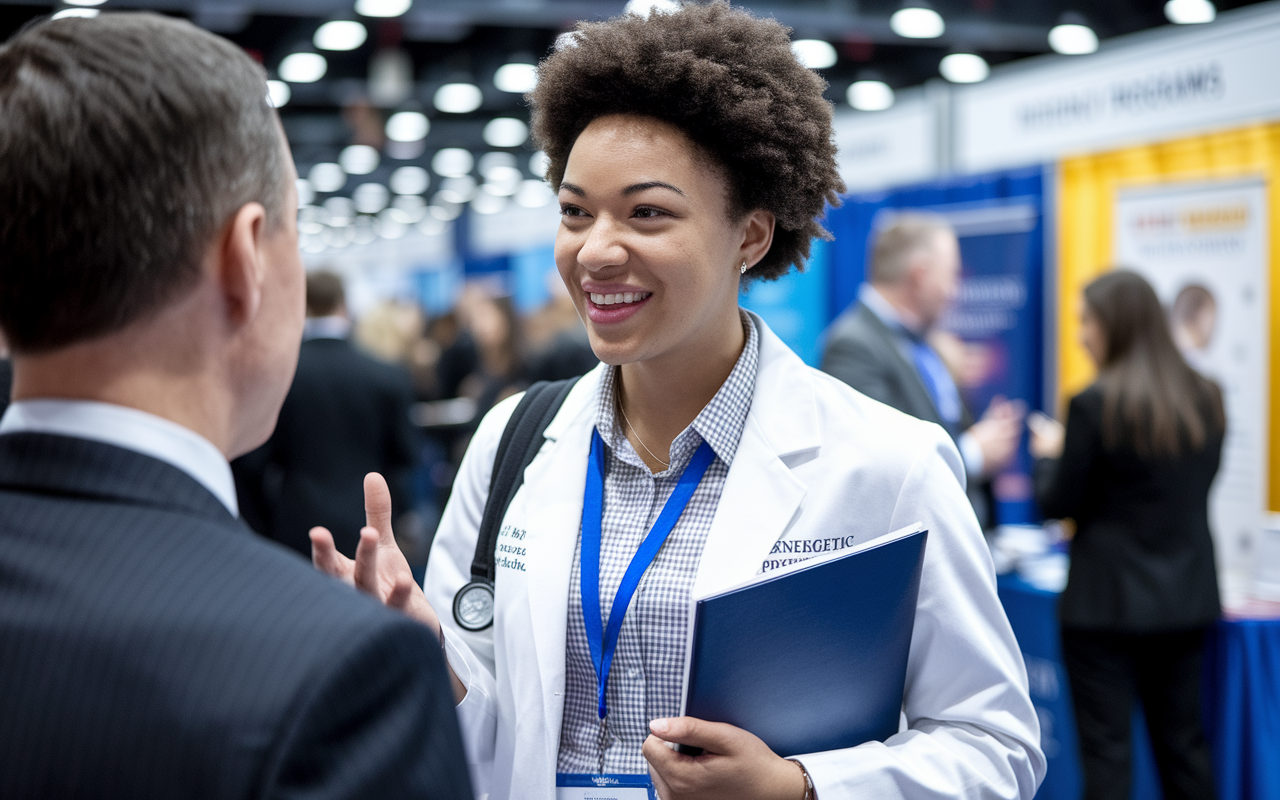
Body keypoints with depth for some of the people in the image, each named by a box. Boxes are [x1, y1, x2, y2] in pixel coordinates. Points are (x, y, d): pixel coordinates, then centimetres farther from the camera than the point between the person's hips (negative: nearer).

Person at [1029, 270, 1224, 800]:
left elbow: (1059, 503, -9)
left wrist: (1049, 454, 11)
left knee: (1106, 749, 1)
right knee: (1184, 743, 15)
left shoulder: (1096, 404, -16)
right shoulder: (1207, 398, 3)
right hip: (1187, 599, 6)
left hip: (1106, 601, -6)